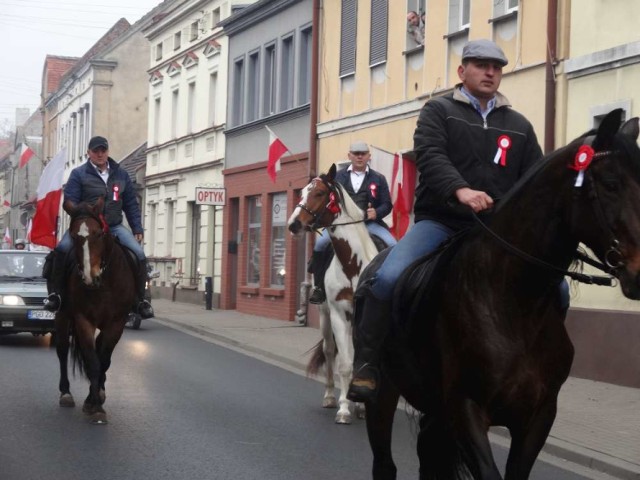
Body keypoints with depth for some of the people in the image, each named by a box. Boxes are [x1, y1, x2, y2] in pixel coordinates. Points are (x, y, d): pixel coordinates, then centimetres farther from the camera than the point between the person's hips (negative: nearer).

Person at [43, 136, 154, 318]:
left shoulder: (120, 174, 13)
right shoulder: (79, 174, 2)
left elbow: (131, 205, 15)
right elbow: (70, 202, -5)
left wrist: (138, 229, 6)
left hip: (114, 226, 2)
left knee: (139, 254, -17)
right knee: (61, 250, -28)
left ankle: (141, 299, -3)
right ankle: (55, 293, -14)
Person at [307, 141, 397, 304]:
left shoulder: (378, 179, 10)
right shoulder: (338, 177, 13)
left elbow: (387, 204, 7)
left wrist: (376, 212, -15)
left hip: (370, 223, 0)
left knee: (392, 245, -23)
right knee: (320, 243, -24)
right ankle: (319, 287, -11)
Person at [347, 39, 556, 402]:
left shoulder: (519, 126, 18)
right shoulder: (439, 111, 7)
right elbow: (430, 155, -11)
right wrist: (460, 190, -30)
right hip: (440, 221, -3)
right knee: (389, 277, -27)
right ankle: (366, 363, -10)